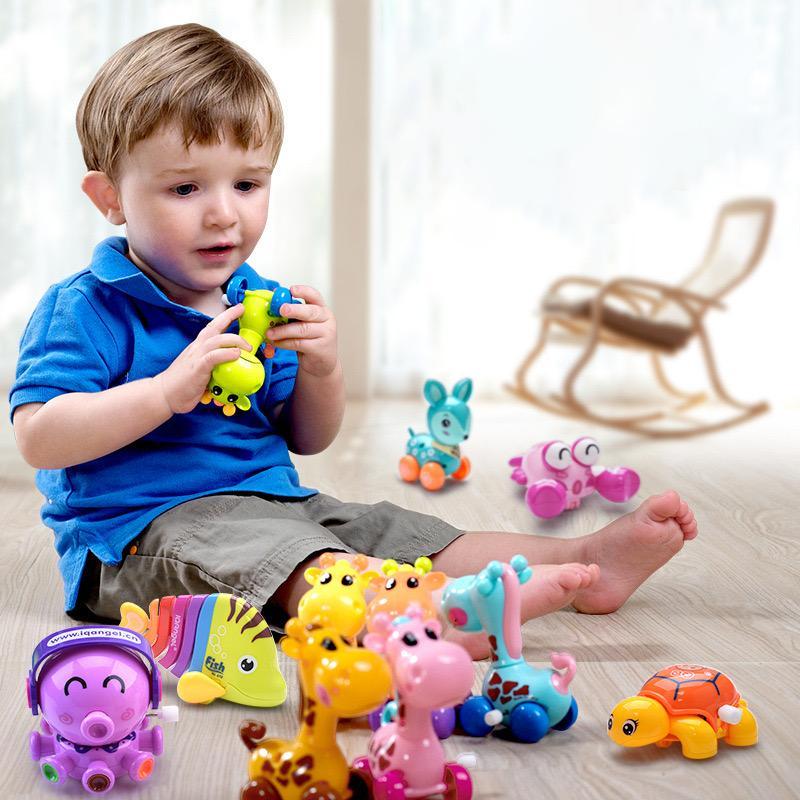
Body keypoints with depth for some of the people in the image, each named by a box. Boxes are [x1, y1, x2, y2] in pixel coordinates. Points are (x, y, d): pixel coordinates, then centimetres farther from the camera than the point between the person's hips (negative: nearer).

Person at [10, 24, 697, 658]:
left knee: (402, 534, -4)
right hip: (141, 531, -8)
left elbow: (307, 440, 16)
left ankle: (585, 559, -10)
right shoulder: (83, 310, -9)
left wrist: (321, 371, -6)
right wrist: (169, 390, -28)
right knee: (292, 556, -36)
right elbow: (38, 439, -21)